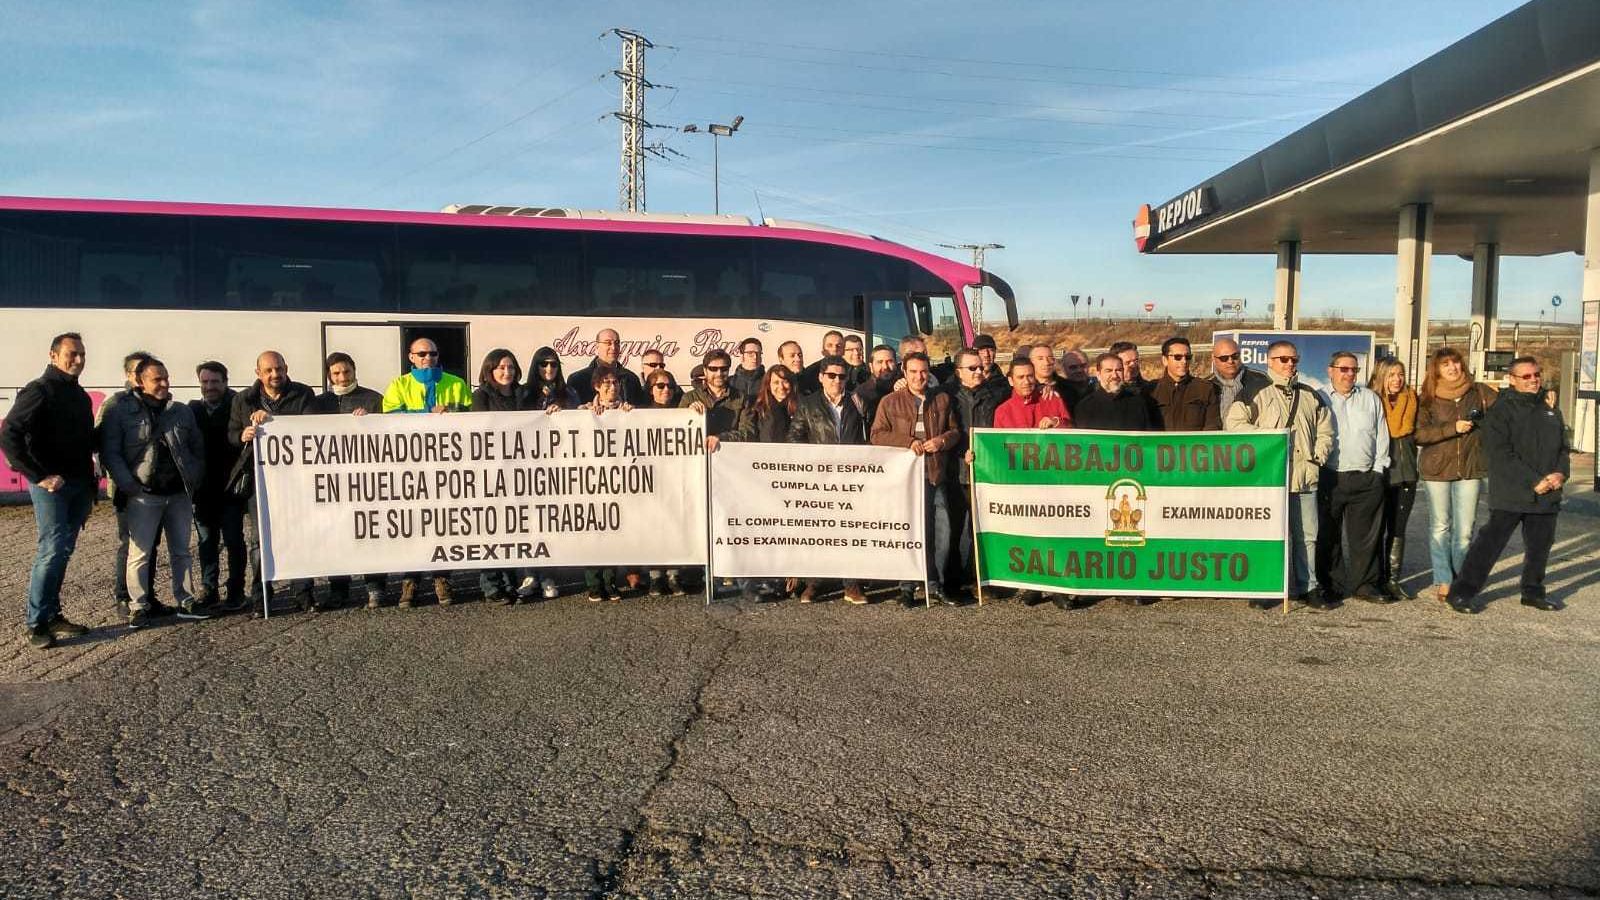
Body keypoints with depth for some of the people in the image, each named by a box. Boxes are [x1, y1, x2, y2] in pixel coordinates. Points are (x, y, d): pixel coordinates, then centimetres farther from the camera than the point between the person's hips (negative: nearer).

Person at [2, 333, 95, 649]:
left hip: (79, 486, 7)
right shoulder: (39, 391, -8)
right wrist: (39, 476, -17)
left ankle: (53, 614, 20)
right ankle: (37, 623, -2)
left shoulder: (80, 395, 15)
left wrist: (89, 477, 12)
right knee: (52, 550, -10)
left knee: (64, 552, 12)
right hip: (52, 484, -7)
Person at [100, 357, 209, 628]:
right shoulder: (120, 413, 0)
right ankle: (138, 607, 7)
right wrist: (129, 486, -14)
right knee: (140, 554, -3)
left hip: (180, 494, 4)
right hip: (144, 495, -4)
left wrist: (195, 481, 8)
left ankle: (184, 602, 19)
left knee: (181, 552, 10)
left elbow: (198, 448, 16)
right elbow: (110, 453, -6)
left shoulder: (182, 412, 12)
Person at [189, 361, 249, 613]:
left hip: (230, 488, -4)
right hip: (203, 489, 4)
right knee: (206, 542, 10)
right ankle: (208, 592, 18)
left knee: (234, 540, 1)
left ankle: (235, 593, 6)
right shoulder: (193, 409, 7)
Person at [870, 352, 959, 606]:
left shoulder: (942, 400, 15)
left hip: (936, 477, 3)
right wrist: (907, 442, -12)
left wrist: (942, 440, -5)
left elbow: (955, 430, 17)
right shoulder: (890, 401, 5)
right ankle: (907, 587, 9)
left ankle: (935, 587, 16)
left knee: (943, 534, 3)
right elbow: (876, 434, -1)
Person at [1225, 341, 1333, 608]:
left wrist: (1317, 457, 7)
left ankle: (1307, 586, 15)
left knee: (1307, 534, 6)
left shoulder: (1310, 396, 19)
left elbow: (1325, 431, 22)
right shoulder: (1255, 392, 3)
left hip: (1305, 476, 5)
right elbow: (1233, 422, -7)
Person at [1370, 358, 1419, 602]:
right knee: (1377, 529, 2)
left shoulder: (1410, 398, 9)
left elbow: (1413, 430, 16)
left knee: (1398, 529, 9)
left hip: (1405, 473, 5)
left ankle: (1393, 579, 16)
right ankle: (1378, 580, 11)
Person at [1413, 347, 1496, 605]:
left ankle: (1459, 581, 16)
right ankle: (1443, 581, 10)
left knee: (1464, 531, 3)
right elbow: (1419, 434, -10)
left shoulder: (1479, 392, 5)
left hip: (1470, 469, 1)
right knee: (1440, 528, 4)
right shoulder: (1428, 399, 0)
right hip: (1437, 470, -1)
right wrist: (1453, 428, -18)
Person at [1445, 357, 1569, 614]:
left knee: (1540, 546, 15)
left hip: (1547, 494, 7)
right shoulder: (1501, 411, -6)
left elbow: (1562, 448, 20)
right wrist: (1533, 481, -17)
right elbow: (1501, 455, -14)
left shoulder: (1551, 412, 16)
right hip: (1510, 494, -7)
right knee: (1491, 542, -9)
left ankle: (1533, 591, 32)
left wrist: (1561, 473, -1)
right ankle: (1462, 592, -5)